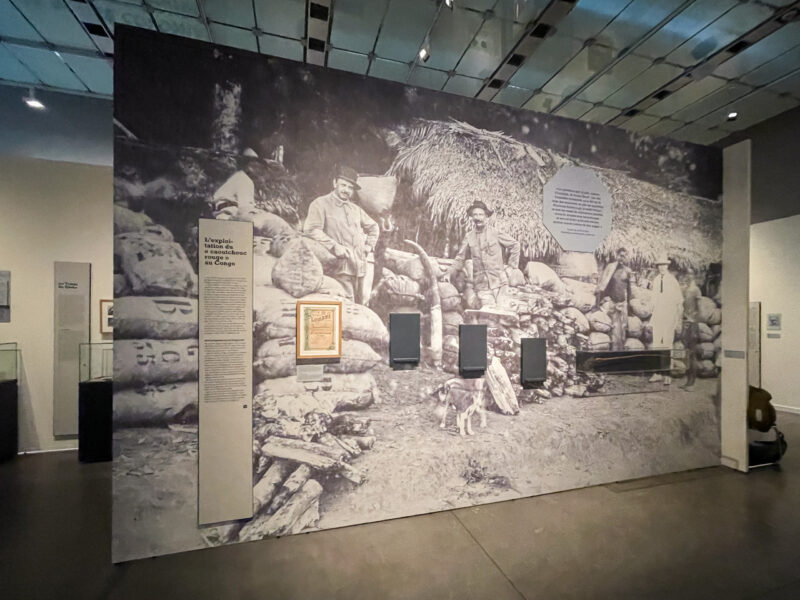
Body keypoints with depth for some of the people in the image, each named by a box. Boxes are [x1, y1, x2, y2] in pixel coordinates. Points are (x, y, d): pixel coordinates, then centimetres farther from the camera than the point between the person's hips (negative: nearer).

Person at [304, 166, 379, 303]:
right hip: (340, 266, -7)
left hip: (359, 266, 7)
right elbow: (311, 229, -13)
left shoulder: (355, 208, 21)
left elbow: (373, 227, 35)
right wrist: (334, 246, -19)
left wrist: (369, 245, 18)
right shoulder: (321, 204, 1)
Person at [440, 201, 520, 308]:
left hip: (500, 282, -1)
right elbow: (460, 259, 9)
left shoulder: (495, 233, 1)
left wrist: (512, 266, 7)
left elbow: (515, 245, 12)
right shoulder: (469, 237, 6)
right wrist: (449, 273, -4)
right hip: (481, 286, 1)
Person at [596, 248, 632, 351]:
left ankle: (622, 347, 15)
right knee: (615, 325, -6)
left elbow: (628, 287, 14)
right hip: (612, 301, -3)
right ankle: (615, 347, 1)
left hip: (623, 301, 3)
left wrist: (628, 303, 16)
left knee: (623, 325, 6)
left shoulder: (627, 270, 7)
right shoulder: (610, 267, -2)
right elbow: (603, 283, -2)